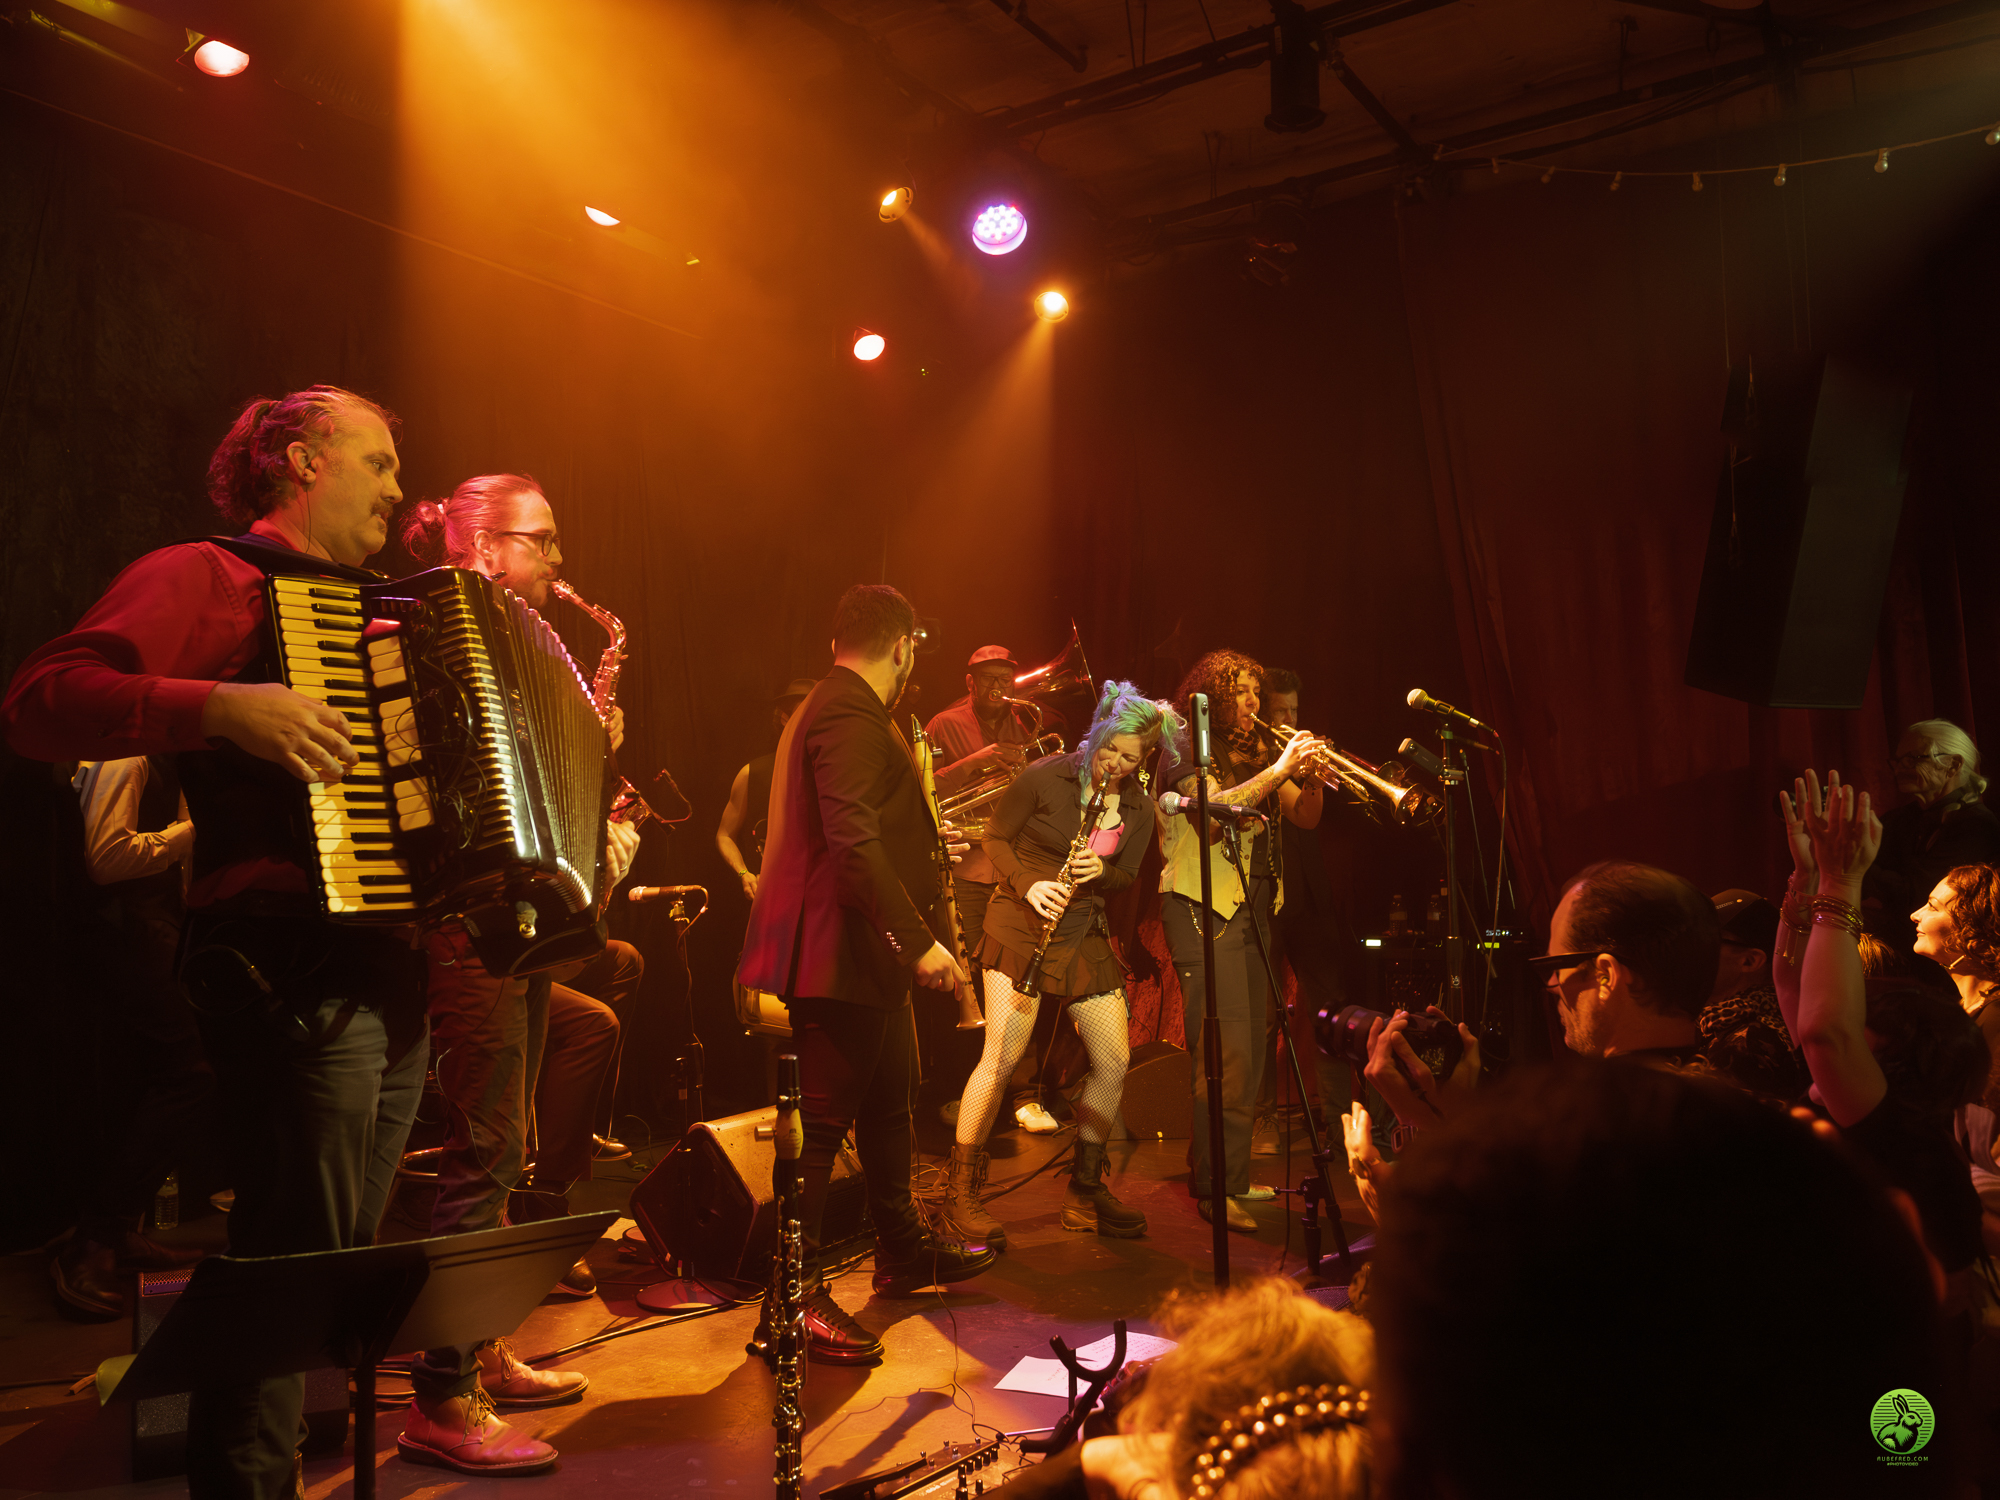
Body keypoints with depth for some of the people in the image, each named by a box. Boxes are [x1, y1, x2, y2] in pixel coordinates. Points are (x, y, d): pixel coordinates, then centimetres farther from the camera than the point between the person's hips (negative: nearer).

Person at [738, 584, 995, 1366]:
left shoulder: (831, 707, 17)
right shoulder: (852, 718, -18)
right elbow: (855, 842, -28)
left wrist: (924, 842, 35)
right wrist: (919, 940, -28)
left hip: (864, 952, 11)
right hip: (837, 954, -11)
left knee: (889, 1097, 21)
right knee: (823, 1120, -5)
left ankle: (901, 1250, 36)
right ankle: (793, 1304, 3)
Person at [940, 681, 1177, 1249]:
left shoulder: (1140, 808, 4)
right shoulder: (1045, 776, -9)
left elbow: (1127, 876, 11)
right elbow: (996, 838, -1)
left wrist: (1103, 872, -12)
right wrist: (1028, 884, -18)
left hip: (1086, 935, 5)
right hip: (1022, 923, -5)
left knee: (1113, 1062, 3)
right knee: (1001, 1057, -14)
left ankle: (1084, 1191, 21)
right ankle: (960, 1193, -1)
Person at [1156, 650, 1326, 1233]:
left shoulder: (1251, 753, 19)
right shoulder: (1183, 745, -2)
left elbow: (1306, 817, 15)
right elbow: (1213, 809, -19)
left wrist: (1312, 775, -3)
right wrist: (1278, 769, -19)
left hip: (1253, 910, 8)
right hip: (1204, 908, -8)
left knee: (1249, 1052, 9)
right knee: (1226, 1054, -12)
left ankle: (1223, 1171, 19)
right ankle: (1219, 1190, -7)